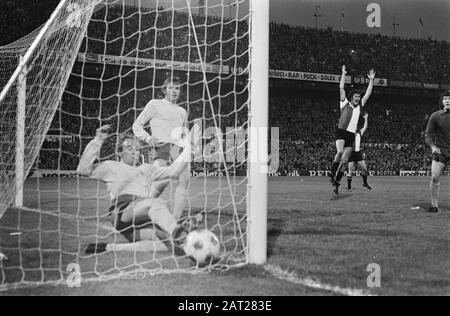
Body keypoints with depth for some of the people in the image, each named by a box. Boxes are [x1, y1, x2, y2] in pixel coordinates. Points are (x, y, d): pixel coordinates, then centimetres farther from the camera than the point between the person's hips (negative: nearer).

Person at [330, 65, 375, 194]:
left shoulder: (359, 106, 20)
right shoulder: (345, 103, 8)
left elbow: (368, 94, 20)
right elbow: (341, 87, 4)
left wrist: (371, 80, 18)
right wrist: (343, 74, 5)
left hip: (351, 135, 5)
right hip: (341, 132, -5)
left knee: (345, 161, 0)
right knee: (340, 151, -30)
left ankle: (337, 182, 7)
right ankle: (333, 174, -17)